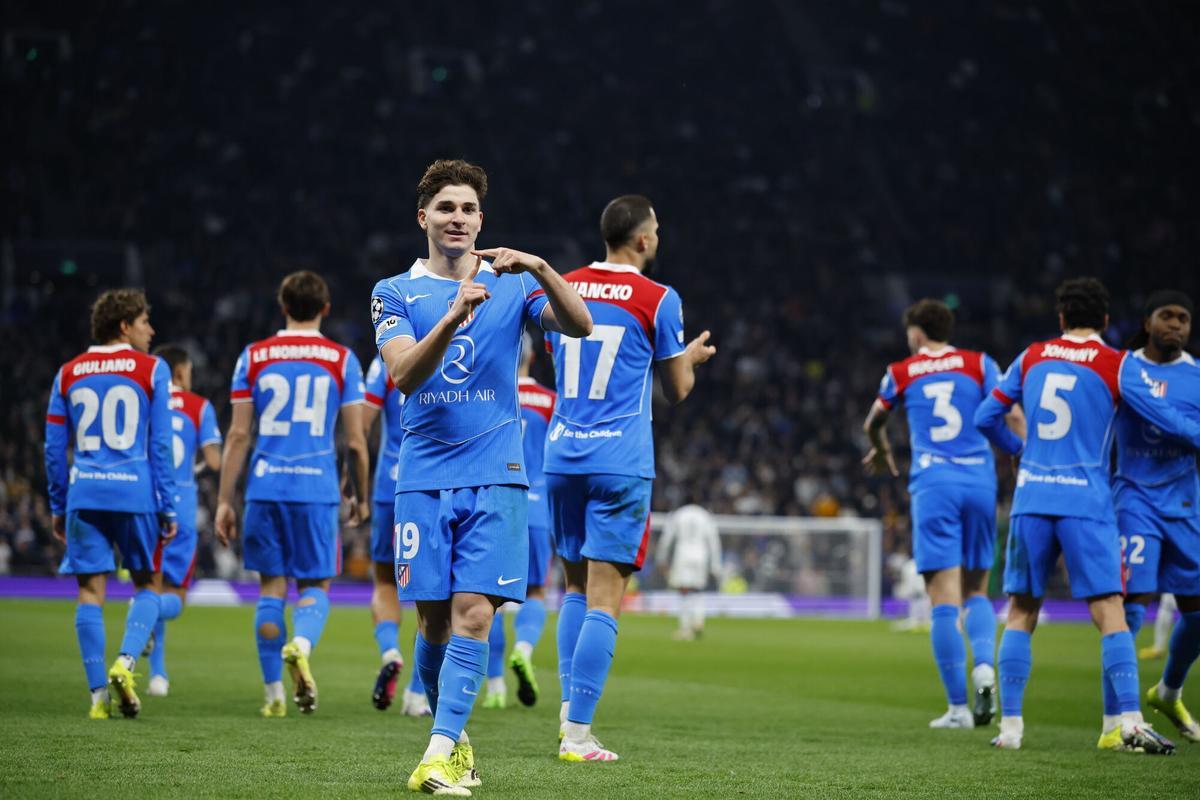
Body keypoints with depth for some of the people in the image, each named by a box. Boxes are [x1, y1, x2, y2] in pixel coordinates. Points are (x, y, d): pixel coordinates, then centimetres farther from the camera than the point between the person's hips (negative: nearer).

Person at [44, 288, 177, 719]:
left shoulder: (68, 373, 11)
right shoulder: (151, 370, 2)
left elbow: (55, 448, 12)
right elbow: (160, 445, -1)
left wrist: (58, 506, 19)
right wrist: (168, 508, 2)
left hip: (84, 494, 3)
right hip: (135, 492, -2)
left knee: (91, 591, 4)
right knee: (148, 584, 12)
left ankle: (99, 694, -1)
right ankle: (125, 662, -11)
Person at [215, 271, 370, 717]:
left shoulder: (253, 357, 6)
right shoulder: (342, 360, 3)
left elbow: (238, 435, 3)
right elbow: (355, 440, 3)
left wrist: (224, 501, 7)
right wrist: (362, 497, 15)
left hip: (265, 487, 1)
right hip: (318, 488, -1)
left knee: (272, 586, 9)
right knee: (315, 586, 8)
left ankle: (274, 694, 10)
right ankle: (301, 644, -24)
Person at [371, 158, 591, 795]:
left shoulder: (513, 284, 7)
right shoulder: (395, 293, 6)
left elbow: (579, 326, -9)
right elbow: (403, 375, -11)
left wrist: (540, 269, -24)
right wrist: (454, 316, -26)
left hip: (495, 478, -1)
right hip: (424, 478, 1)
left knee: (474, 612, -13)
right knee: (434, 621, 3)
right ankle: (455, 738, 23)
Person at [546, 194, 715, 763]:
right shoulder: (659, 300, -6)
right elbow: (677, 391, 3)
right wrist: (693, 357, 25)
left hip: (562, 456, 5)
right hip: (620, 461, -5)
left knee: (576, 587, 19)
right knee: (604, 599, -5)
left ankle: (569, 705, 12)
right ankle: (576, 734, -9)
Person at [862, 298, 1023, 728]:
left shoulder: (901, 373, 10)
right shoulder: (979, 364, 8)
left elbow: (873, 424, 25)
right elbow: (1012, 415, -4)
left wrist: (882, 454, 45)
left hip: (933, 484, -1)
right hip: (980, 482, 2)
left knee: (944, 599, -3)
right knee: (976, 589, 15)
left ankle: (958, 707, -6)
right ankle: (984, 665, -13)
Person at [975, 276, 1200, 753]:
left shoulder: (1031, 358, 9)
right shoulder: (1117, 365, -1)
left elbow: (985, 418, 13)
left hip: (1032, 499, 3)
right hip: (1086, 503, -3)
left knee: (1020, 614, 10)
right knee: (1110, 612, -5)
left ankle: (1010, 725, 7)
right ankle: (1130, 722, -16)